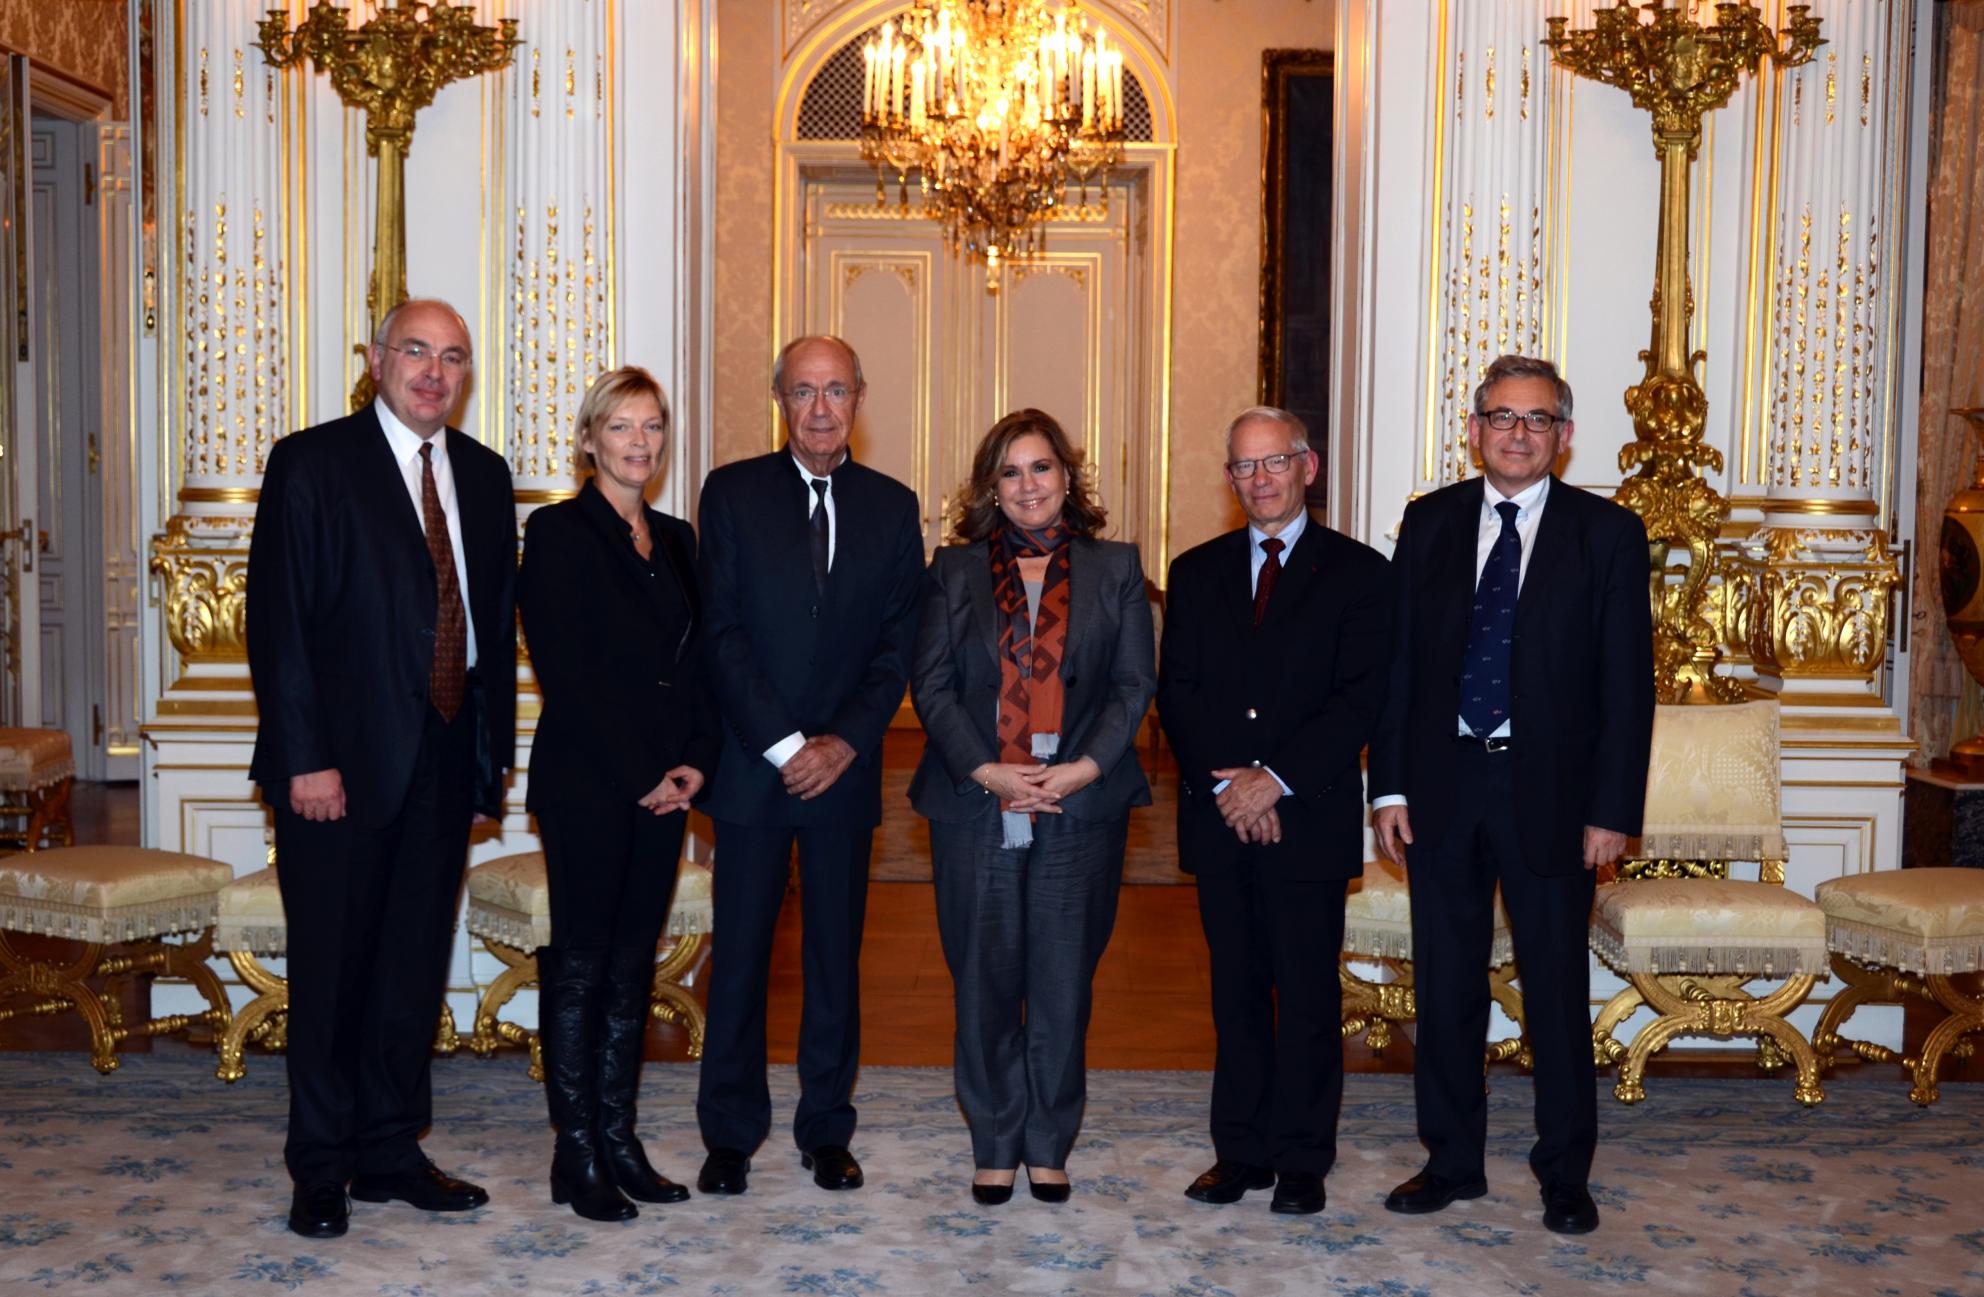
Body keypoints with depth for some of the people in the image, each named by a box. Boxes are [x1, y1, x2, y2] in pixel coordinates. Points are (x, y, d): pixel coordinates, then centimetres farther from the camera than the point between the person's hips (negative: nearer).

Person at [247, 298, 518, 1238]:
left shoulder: (483, 474, 12)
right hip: (342, 762, -5)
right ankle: (321, 1169, 17)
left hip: (443, 763, 5)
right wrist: (304, 759, -15)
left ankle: (390, 1152, 23)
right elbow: (276, 618, -9)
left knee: (415, 967, 11)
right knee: (331, 968, 4)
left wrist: (494, 748, 7)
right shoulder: (311, 463, -4)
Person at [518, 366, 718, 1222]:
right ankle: (577, 1155, 7)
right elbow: (563, 670, -11)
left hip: (664, 787, 6)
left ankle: (619, 1139, 17)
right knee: (581, 962, -1)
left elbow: (697, 663, 12)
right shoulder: (557, 532, -4)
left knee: (633, 961, 10)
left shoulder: (676, 540, 14)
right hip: (586, 783, -6)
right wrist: (641, 773, -13)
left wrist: (696, 761, -3)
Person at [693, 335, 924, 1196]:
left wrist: (844, 744, -9)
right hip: (751, 762, -1)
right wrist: (782, 744, -11)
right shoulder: (733, 492, 2)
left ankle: (827, 1130, 20)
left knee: (837, 954, 8)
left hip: (844, 767, 2)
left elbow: (898, 642, 3)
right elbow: (722, 633, -4)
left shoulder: (891, 506, 7)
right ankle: (730, 1134, 16)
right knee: (740, 953, 3)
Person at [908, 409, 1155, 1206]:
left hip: (1081, 807, 0)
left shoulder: (1115, 568, 9)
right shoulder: (954, 571, 9)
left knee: (1063, 983, 4)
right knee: (985, 983, 5)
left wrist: (1085, 767, -10)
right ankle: (994, 1147, 17)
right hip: (976, 807, 0)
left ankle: (1049, 1147, 17)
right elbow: (930, 685, 3)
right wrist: (986, 771, -10)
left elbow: (1135, 684, 4)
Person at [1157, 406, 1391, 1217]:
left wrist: (1277, 779, -15)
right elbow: (1175, 694, 5)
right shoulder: (1197, 573, 12)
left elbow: (1360, 697, -7)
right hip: (1218, 817, 3)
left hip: (1309, 817, -3)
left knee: (1308, 993, 2)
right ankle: (1241, 1150, 17)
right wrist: (1225, 785, -9)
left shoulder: (1356, 573, 2)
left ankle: (1302, 1159, 12)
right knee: (1236, 990, 9)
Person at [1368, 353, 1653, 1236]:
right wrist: (1389, 785, -1)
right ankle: (1453, 1161, 25)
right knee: (1445, 988, 10)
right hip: (1442, 787, 2)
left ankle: (1565, 1176, 21)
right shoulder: (1430, 522, 6)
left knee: (1556, 991, 7)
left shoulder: (1607, 534, -1)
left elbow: (1627, 683, -3)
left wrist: (1613, 809, -9)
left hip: (1549, 793, -2)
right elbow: (1398, 659, 5)